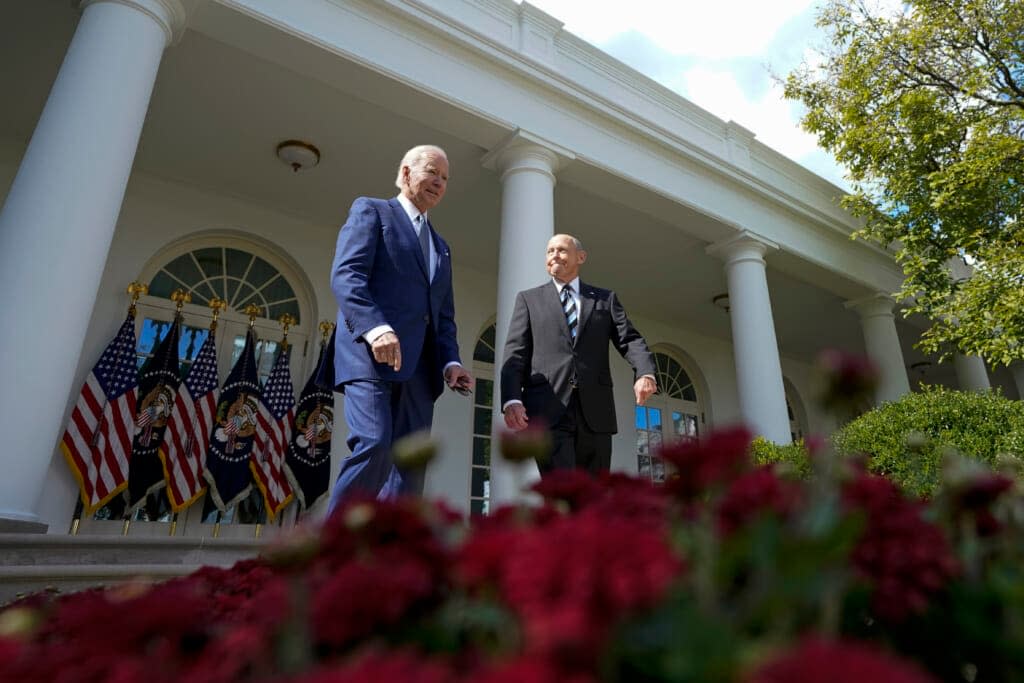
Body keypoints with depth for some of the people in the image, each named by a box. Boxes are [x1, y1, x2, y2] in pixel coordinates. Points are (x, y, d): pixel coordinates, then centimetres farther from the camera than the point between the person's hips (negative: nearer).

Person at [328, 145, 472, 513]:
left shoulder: (441, 247, 29)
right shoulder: (371, 210, 10)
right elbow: (345, 275, -7)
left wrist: (451, 360, 3)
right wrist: (375, 327, -23)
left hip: (419, 367, 7)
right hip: (372, 356, -6)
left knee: (411, 466, 0)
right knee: (374, 445, -21)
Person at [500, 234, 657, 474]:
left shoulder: (605, 299, 19)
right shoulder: (529, 299, 15)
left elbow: (630, 339, 7)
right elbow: (515, 353, 5)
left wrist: (645, 373, -16)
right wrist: (511, 399, -12)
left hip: (595, 412, 2)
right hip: (548, 410, -2)